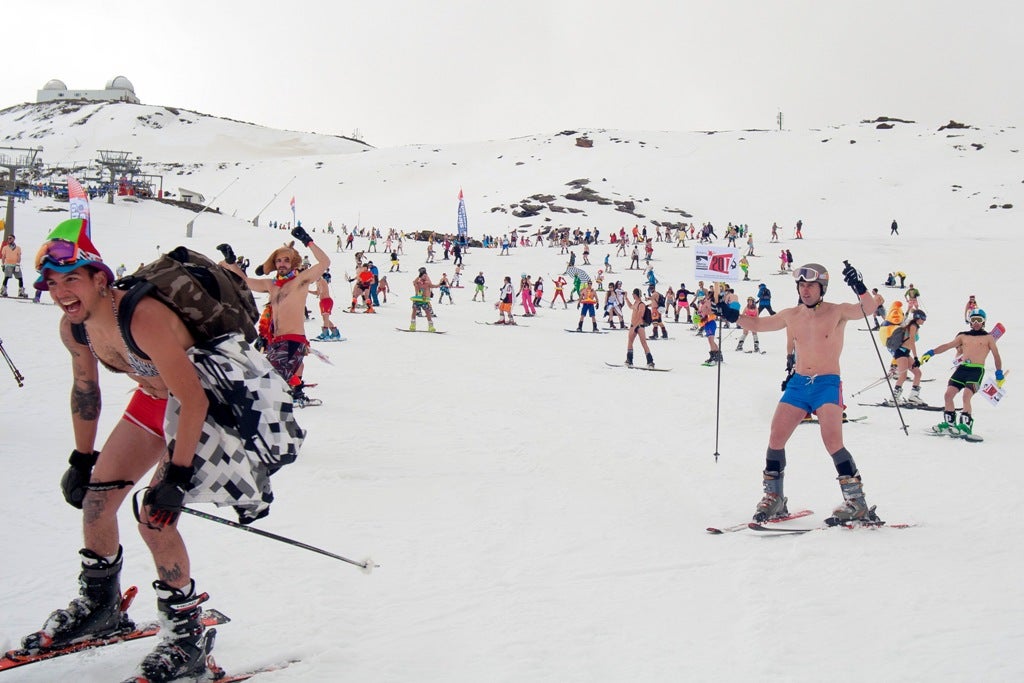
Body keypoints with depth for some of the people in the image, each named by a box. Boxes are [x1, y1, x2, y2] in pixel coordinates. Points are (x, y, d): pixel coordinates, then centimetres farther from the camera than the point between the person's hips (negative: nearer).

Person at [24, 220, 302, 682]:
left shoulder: (142, 317, -34)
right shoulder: (73, 327, -8)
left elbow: (194, 399, -32)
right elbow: (84, 389, 10)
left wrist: (176, 477, -30)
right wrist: (82, 459, 13)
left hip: (212, 403, -8)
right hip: (155, 398, 8)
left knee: (154, 518, -14)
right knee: (95, 498, 8)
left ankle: (186, 638, 4)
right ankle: (98, 605, 33)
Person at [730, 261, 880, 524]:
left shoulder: (837, 312, -3)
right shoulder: (791, 315, 10)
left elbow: (868, 309, -19)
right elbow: (757, 324, 20)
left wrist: (859, 288, -36)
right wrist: (733, 316, 5)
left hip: (827, 384, -5)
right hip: (798, 384, 5)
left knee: (832, 443, -18)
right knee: (775, 439, -3)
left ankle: (857, 504, -7)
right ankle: (774, 499, 12)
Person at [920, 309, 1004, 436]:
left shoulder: (988, 337, 10)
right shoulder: (963, 336, 18)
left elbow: (996, 356, 9)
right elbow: (947, 346, 12)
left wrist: (999, 374, 2)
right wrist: (931, 352, -2)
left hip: (977, 370, -4)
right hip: (962, 368, 4)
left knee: (966, 397, -21)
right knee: (948, 394, -7)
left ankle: (966, 426, -13)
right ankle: (949, 423, 7)